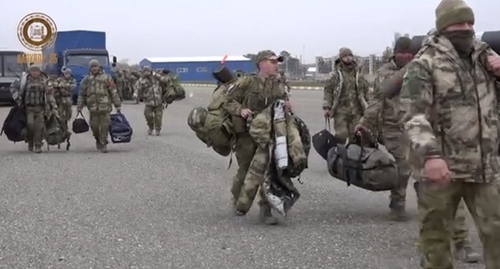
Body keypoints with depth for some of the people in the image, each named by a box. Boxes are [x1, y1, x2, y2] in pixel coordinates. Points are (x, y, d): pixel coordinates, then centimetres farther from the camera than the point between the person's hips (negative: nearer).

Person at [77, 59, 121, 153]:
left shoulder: (106, 78, 6)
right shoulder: (86, 79, 11)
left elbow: (113, 92, 6)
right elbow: (81, 94, 13)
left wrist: (118, 105, 4)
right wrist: (79, 106, 8)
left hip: (105, 107, -2)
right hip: (93, 107, 2)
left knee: (104, 126, -4)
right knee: (94, 126, 3)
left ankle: (103, 144, 6)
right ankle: (98, 140, 29)